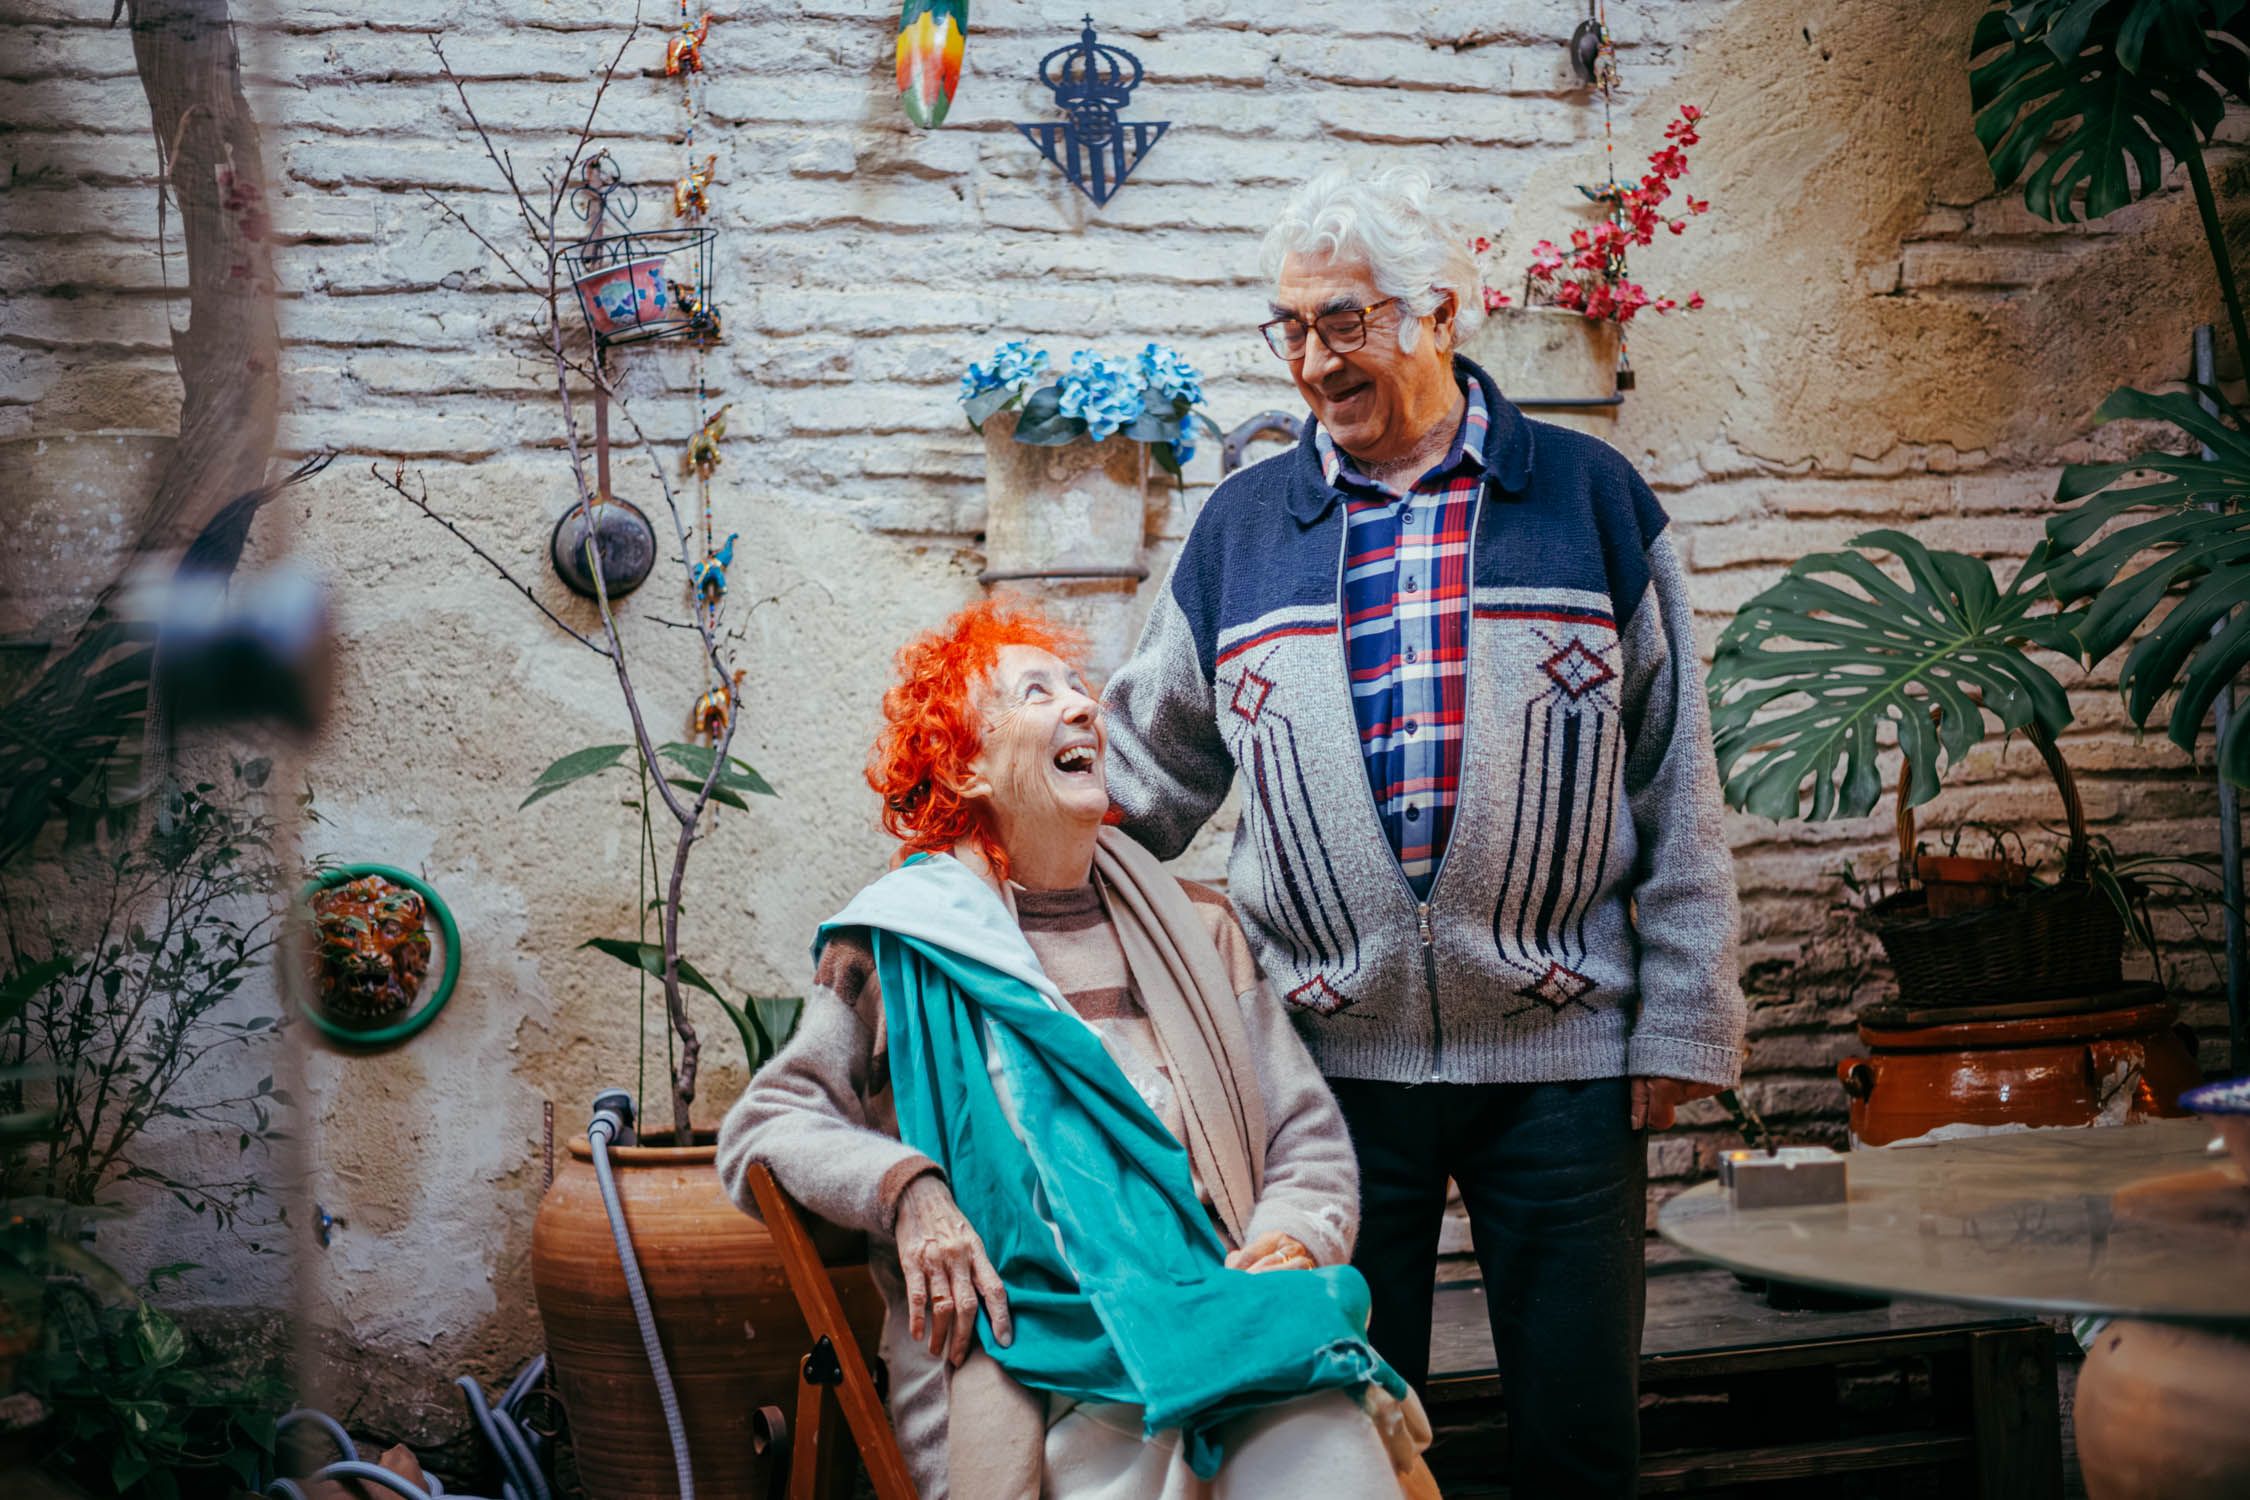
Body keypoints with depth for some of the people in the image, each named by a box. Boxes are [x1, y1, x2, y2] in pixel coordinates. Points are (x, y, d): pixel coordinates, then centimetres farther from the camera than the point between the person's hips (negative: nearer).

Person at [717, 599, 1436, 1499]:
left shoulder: (1193, 927, 21)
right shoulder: (903, 950, 11)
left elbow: (1308, 1131, 20)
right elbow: (763, 1125, 10)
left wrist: (1292, 1240, -1)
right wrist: (905, 1189, -8)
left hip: (1230, 1316, 3)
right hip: (1031, 1349, -3)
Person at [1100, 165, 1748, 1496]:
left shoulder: (1591, 499, 3)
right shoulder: (1242, 526, 8)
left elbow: (1677, 787, 3)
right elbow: (1149, 772, 17)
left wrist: (1684, 1020, -1)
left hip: (1560, 1050, -1)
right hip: (1331, 1055, 2)